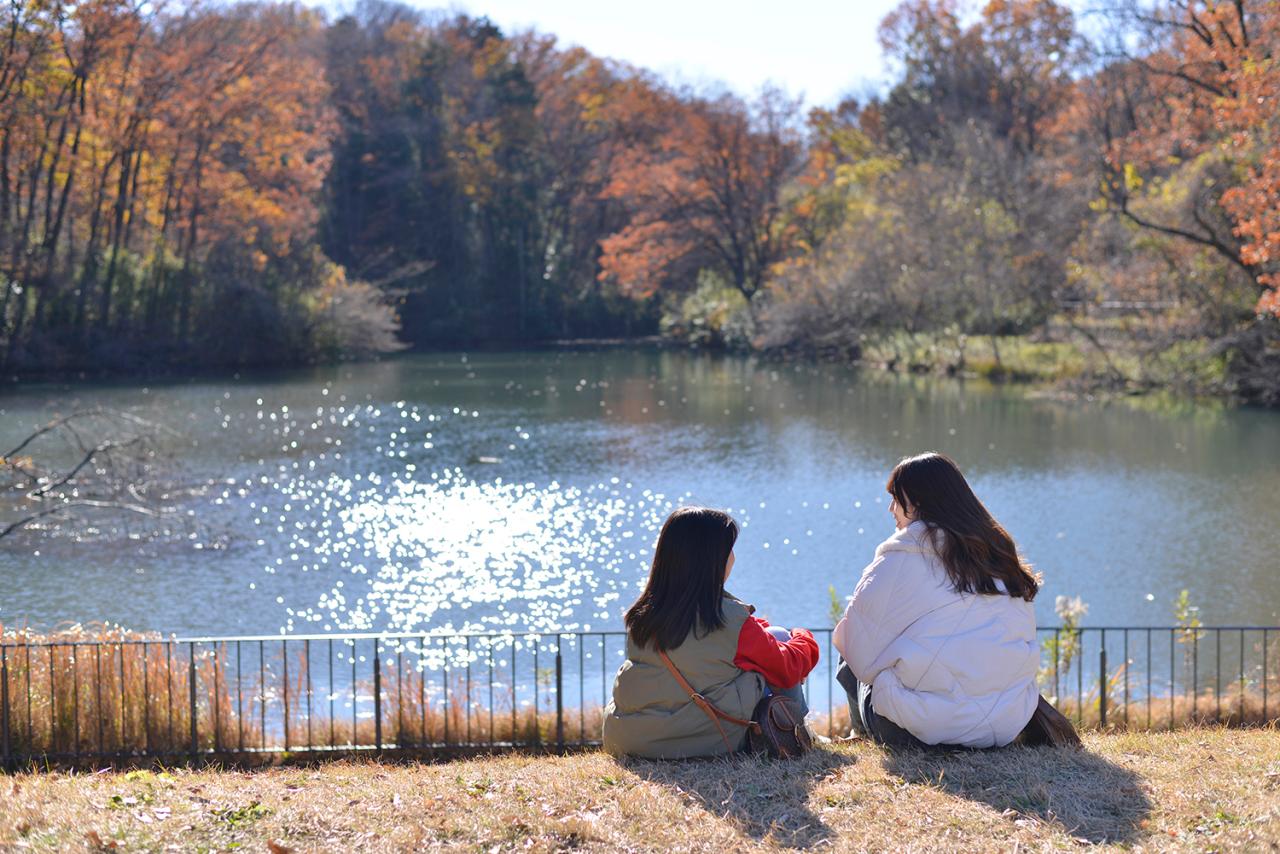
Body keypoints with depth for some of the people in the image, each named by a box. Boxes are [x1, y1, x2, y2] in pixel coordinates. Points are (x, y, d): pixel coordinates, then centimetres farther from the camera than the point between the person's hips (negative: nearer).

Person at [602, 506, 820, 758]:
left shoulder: (641, 615, 0)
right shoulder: (731, 620, -17)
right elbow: (786, 668, 0)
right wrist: (804, 640, 21)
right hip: (710, 743, -6)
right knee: (778, 637, 13)